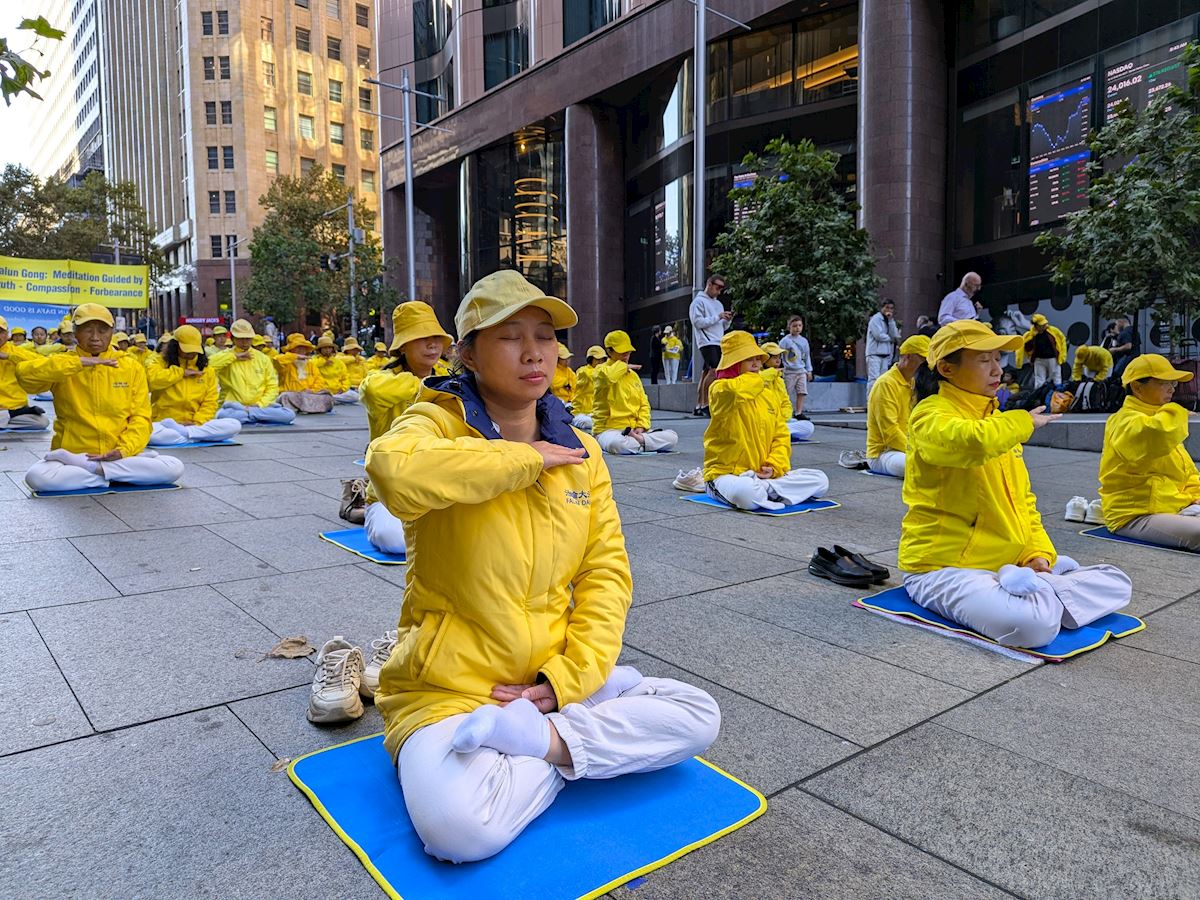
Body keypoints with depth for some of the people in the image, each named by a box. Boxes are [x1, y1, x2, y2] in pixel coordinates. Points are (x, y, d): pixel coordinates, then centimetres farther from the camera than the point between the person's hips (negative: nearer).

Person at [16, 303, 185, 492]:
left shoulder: (132, 367, 7)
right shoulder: (62, 366, 5)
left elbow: (140, 418, 3)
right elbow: (24, 373, -16)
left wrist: (124, 450, -14)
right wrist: (79, 362, -21)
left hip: (121, 456, 2)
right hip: (71, 452, -1)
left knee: (174, 467, -25)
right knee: (36, 476, -33)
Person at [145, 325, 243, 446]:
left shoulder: (207, 371, 13)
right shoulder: (162, 364, 8)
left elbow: (210, 403, 6)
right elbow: (151, 378, -17)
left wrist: (198, 422, -11)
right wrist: (182, 372, -8)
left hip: (198, 425, 3)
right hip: (163, 424, -2)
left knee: (235, 425, -24)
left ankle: (181, 432, -23)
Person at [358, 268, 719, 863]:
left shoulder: (580, 451, 4)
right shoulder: (439, 423, -11)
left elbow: (606, 572, 2)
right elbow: (396, 469, -37)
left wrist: (567, 678, -11)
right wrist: (526, 459, -23)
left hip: (554, 682, 5)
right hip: (448, 690, -4)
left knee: (698, 716, -5)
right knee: (461, 828, -31)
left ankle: (537, 736, -10)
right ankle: (574, 749, -5)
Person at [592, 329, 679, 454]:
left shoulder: (633, 374, 18)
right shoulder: (601, 370, -2)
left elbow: (644, 403, 17)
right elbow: (609, 376, -29)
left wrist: (642, 425, -2)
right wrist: (623, 366, -8)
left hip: (634, 429, 6)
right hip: (608, 429, -6)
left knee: (672, 437, -11)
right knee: (617, 444, -42)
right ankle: (643, 444, -17)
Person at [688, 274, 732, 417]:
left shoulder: (718, 304, 24)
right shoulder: (698, 301, 1)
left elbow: (723, 327, 24)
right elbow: (698, 322, -11)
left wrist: (727, 320, 4)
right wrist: (717, 317, -12)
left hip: (719, 343, 7)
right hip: (707, 342, -7)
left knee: (706, 373, 5)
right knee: (714, 371, -19)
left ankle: (699, 406, 5)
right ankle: (705, 404, -16)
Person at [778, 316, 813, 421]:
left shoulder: (804, 341, 9)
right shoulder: (785, 341, -6)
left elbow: (807, 356, 16)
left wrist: (809, 370, 15)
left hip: (801, 371, 4)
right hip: (789, 371, -4)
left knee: (802, 392, -7)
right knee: (788, 394, 2)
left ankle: (799, 412, -4)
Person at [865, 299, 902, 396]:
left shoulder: (891, 321, 19)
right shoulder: (876, 318, -3)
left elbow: (895, 335, 5)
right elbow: (878, 335, -14)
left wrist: (891, 320, -2)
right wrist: (891, 338, 2)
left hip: (886, 355, 7)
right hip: (874, 353, -7)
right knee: (874, 379, -15)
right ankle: (870, 401, -18)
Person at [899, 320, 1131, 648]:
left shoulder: (996, 422, 14)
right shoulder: (932, 414, -11)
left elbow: (1023, 498, 20)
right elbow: (975, 441, -35)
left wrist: (1039, 553, 4)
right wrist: (1022, 421, -13)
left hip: (1008, 564, 8)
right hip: (945, 567, -8)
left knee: (1116, 582, 5)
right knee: (1034, 625, -32)